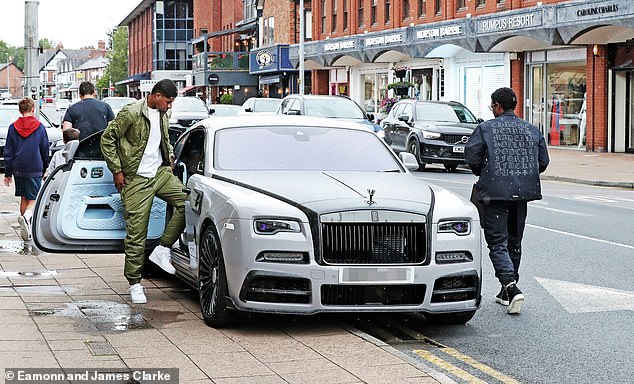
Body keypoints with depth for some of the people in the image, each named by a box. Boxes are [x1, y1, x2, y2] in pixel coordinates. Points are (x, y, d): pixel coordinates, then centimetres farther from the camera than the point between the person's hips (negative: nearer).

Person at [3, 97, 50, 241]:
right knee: (33, 199, -3)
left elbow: (8, 152, 5)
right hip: (34, 169, -3)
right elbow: (45, 150, 5)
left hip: (18, 170, 3)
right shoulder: (39, 127, -1)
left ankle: (26, 229, 17)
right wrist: (46, 169, 17)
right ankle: (26, 216, -32)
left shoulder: (13, 128, 4)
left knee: (24, 198, 15)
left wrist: (8, 173, 10)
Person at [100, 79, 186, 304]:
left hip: (160, 173, 6)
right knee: (136, 233, -5)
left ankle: (163, 250, -4)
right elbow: (107, 138, -9)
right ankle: (134, 283, 4)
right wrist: (117, 171, -9)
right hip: (136, 180, -6)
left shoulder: (163, 116, 11)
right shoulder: (132, 114, -12)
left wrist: (170, 160, 15)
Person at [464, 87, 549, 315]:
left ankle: (511, 286, -22)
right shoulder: (532, 130, 9)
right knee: (514, 241, 16)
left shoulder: (485, 129, -4)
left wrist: (484, 175, 11)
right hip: (522, 193, 5)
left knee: (497, 241, -3)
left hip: (495, 193, -5)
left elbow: (472, 157, -8)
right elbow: (543, 161, 8)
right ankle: (507, 291, 24)